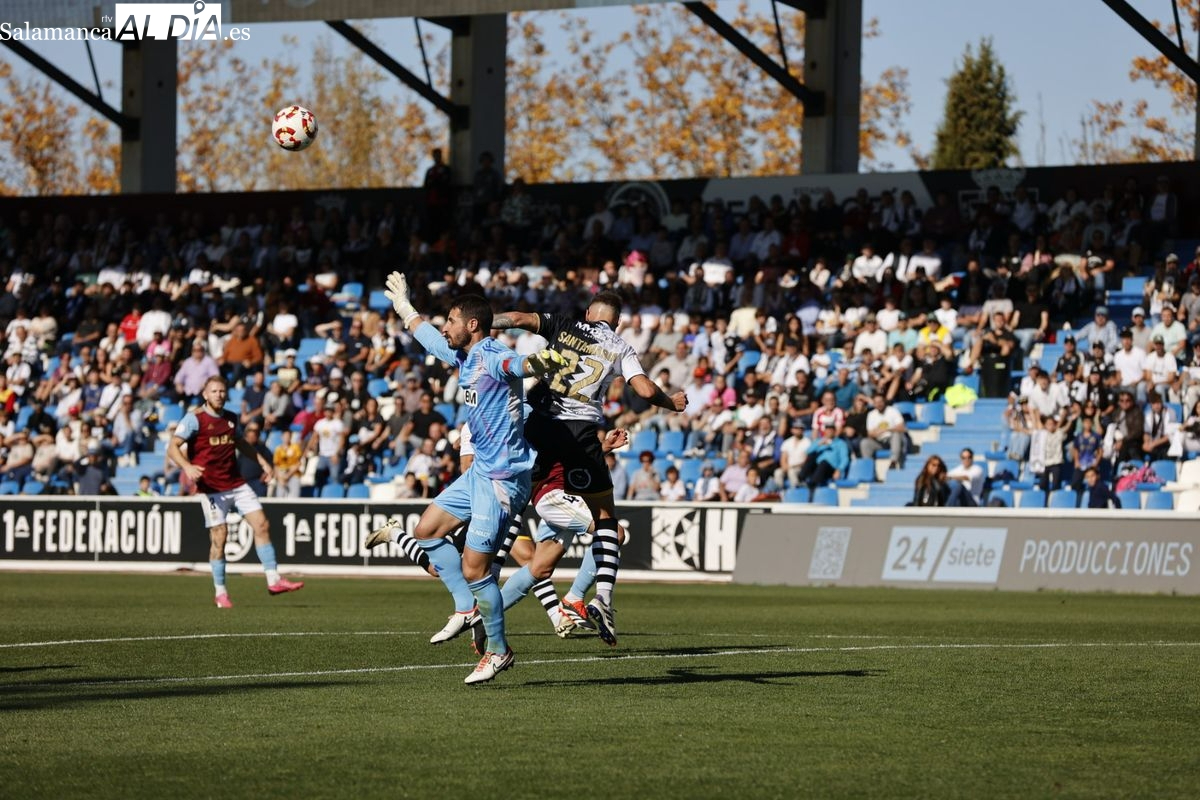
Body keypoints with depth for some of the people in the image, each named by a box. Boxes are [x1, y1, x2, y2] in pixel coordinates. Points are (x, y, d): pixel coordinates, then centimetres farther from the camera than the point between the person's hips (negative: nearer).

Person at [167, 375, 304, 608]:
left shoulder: (231, 418, 12)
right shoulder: (194, 419, -8)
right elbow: (172, 447, -16)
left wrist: (261, 460, 28)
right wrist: (187, 467, -33)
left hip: (236, 483, 6)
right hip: (212, 488, -6)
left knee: (262, 525, -2)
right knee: (219, 537, -7)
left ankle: (273, 580, 2)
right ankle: (220, 593, 5)